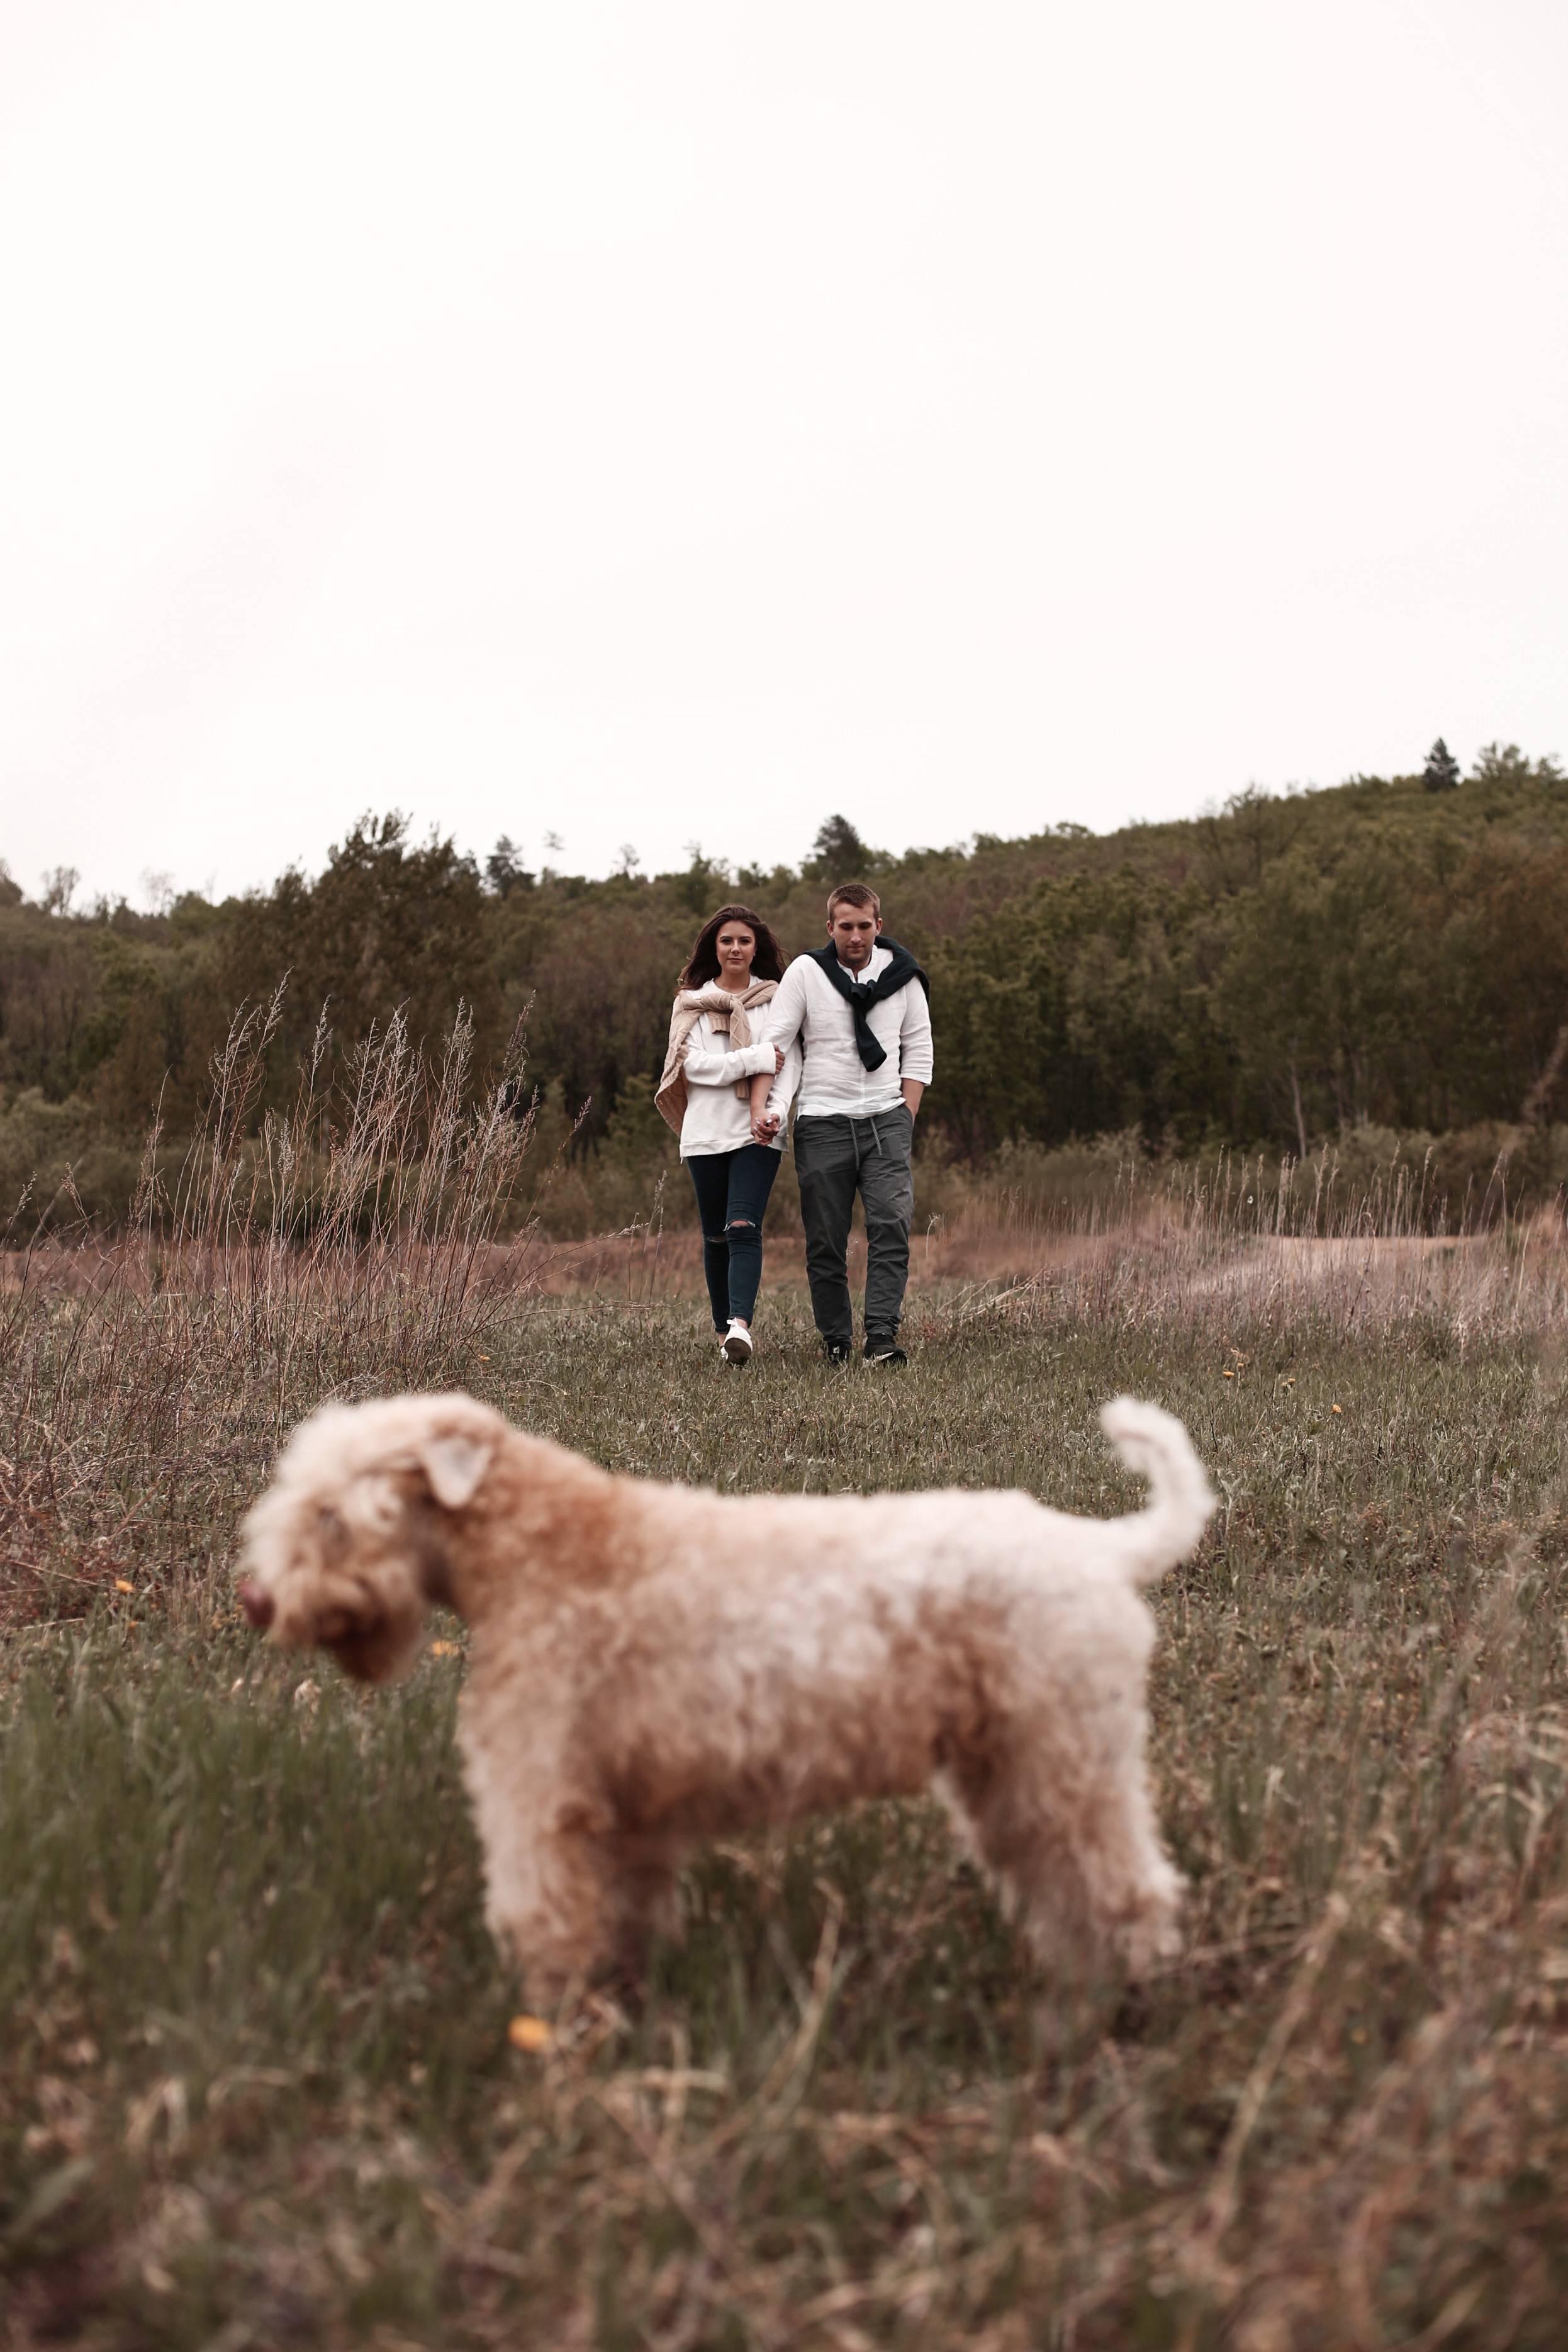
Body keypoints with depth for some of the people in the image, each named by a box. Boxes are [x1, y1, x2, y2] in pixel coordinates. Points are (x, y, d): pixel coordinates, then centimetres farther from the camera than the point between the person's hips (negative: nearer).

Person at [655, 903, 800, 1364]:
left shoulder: (776, 1000, 9)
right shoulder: (691, 1002, 11)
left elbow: (787, 1061, -1)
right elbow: (693, 1063, -3)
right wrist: (753, 1059, -14)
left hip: (758, 1133, -2)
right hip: (706, 1131, 2)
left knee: (744, 1228, -17)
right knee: (716, 1236, 6)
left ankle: (740, 1325, -29)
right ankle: (724, 1330, 17)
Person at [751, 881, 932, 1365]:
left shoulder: (901, 973, 6)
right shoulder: (805, 971, -1)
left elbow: (918, 1049, 12)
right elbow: (773, 1043, -2)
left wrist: (905, 1120, 4)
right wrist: (760, 1109, -13)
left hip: (885, 1119, 1)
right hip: (822, 1123, -1)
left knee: (891, 1225, -15)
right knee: (826, 1239, 1)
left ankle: (882, 1335, -19)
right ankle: (836, 1341, 11)